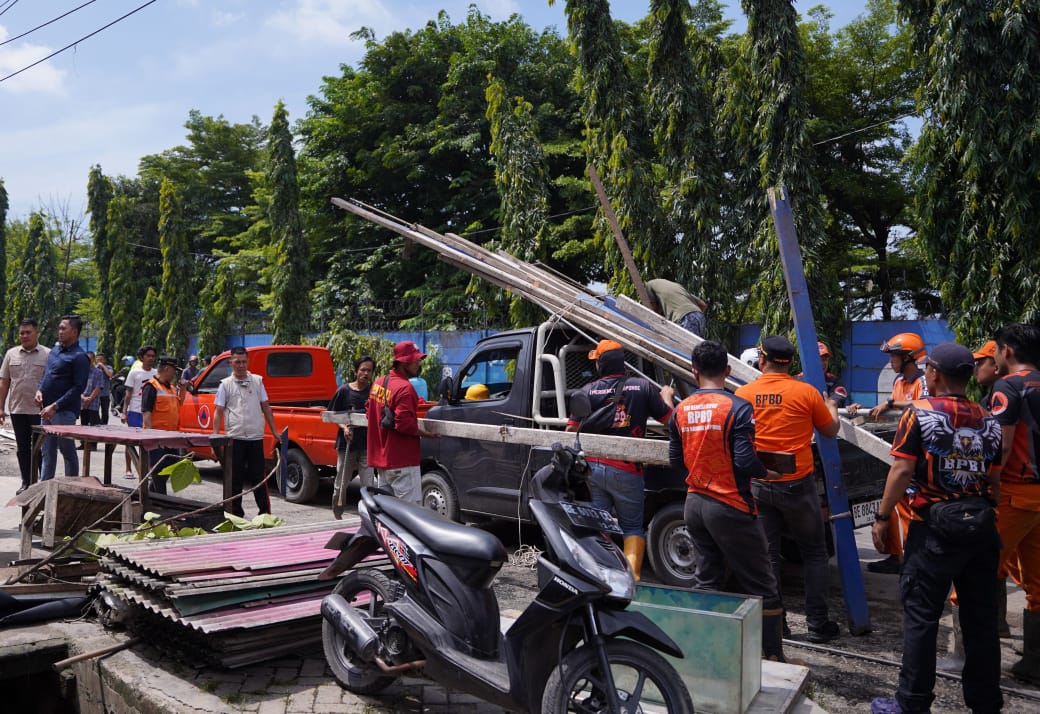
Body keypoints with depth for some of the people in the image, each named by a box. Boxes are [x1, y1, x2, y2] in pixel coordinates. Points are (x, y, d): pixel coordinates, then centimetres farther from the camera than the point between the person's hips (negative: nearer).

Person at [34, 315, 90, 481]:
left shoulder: (79, 357, -12)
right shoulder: (55, 349, 13)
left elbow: (78, 387, -16)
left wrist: (55, 406, -20)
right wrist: (39, 390, 3)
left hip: (64, 412, -8)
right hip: (46, 411, 8)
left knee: (68, 451, 2)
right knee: (47, 452, 12)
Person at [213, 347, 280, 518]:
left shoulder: (257, 381, 9)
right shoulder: (226, 384, 5)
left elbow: (266, 407, 13)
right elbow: (219, 412, 4)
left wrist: (274, 431, 8)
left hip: (256, 437, 1)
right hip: (234, 438, -1)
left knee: (258, 477, 5)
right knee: (235, 478, 6)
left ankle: (265, 512, 12)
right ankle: (236, 514, 16)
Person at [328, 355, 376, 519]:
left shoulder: (374, 391, 0)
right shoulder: (344, 391, -1)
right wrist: (344, 427, -12)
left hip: (367, 444, 0)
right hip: (346, 443, 0)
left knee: (369, 484, -6)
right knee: (341, 482, 13)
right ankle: (337, 514, 31)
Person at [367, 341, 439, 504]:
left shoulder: (378, 383, 11)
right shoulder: (404, 388, -18)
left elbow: (369, 410, 23)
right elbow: (405, 424, -24)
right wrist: (427, 433, -12)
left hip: (382, 458, 10)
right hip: (402, 462, -10)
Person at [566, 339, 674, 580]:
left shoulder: (589, 391, -3)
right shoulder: (642, 387, -6)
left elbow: (571, 429, -4)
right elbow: (667, 418, 3)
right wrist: (666, 395, 24)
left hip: (594, 467, 2)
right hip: (626, 470, -2)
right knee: (632, 526, 9)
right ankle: (632, 574, -3)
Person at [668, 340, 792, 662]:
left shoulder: (681, 410, 3)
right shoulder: (737, 408, -15)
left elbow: (676, 460, 8)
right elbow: (746, 463, -19)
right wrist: (767, 469, 0)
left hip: (695, 504, 6)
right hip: (730, 508, -6)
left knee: (706, 581, 16)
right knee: (762, 587, 6)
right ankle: (774, 657, 12)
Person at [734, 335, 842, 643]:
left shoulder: (743, 394, -3)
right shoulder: (807, 392, -8)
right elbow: (831, 431, 6)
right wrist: (831, 408, 27)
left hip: (758, 485, 2)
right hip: (797, 484, -2)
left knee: (767, 555, 11)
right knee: (814, 553, 13)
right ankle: (818, 623, 16)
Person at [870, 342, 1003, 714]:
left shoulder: (920, 412, -8)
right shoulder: (987, 420, 7)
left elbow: (902, 471, -13)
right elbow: (995, 482, 10)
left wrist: (882, 517, -6)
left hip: (936, 522, -5)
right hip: (982, 522, 5)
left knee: (921, 614, 2)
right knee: (980, 614, 13)